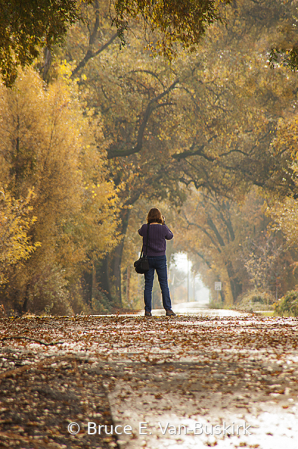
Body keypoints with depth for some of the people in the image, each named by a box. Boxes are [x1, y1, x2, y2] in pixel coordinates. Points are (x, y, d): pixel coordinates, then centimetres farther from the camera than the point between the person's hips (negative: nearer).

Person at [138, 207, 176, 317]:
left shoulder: (145, 228, -6)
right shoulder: (163, 228, -9)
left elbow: (140, 232, 17)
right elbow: (170, 236, 10)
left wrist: (148, 224, 20)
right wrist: (164, 224, 15)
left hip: (148, 258, 1)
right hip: (160, 258, -1)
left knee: (148, 285, 5)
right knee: (164, 284, 5)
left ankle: (148, 310, 2)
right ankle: (168, 309, 3)